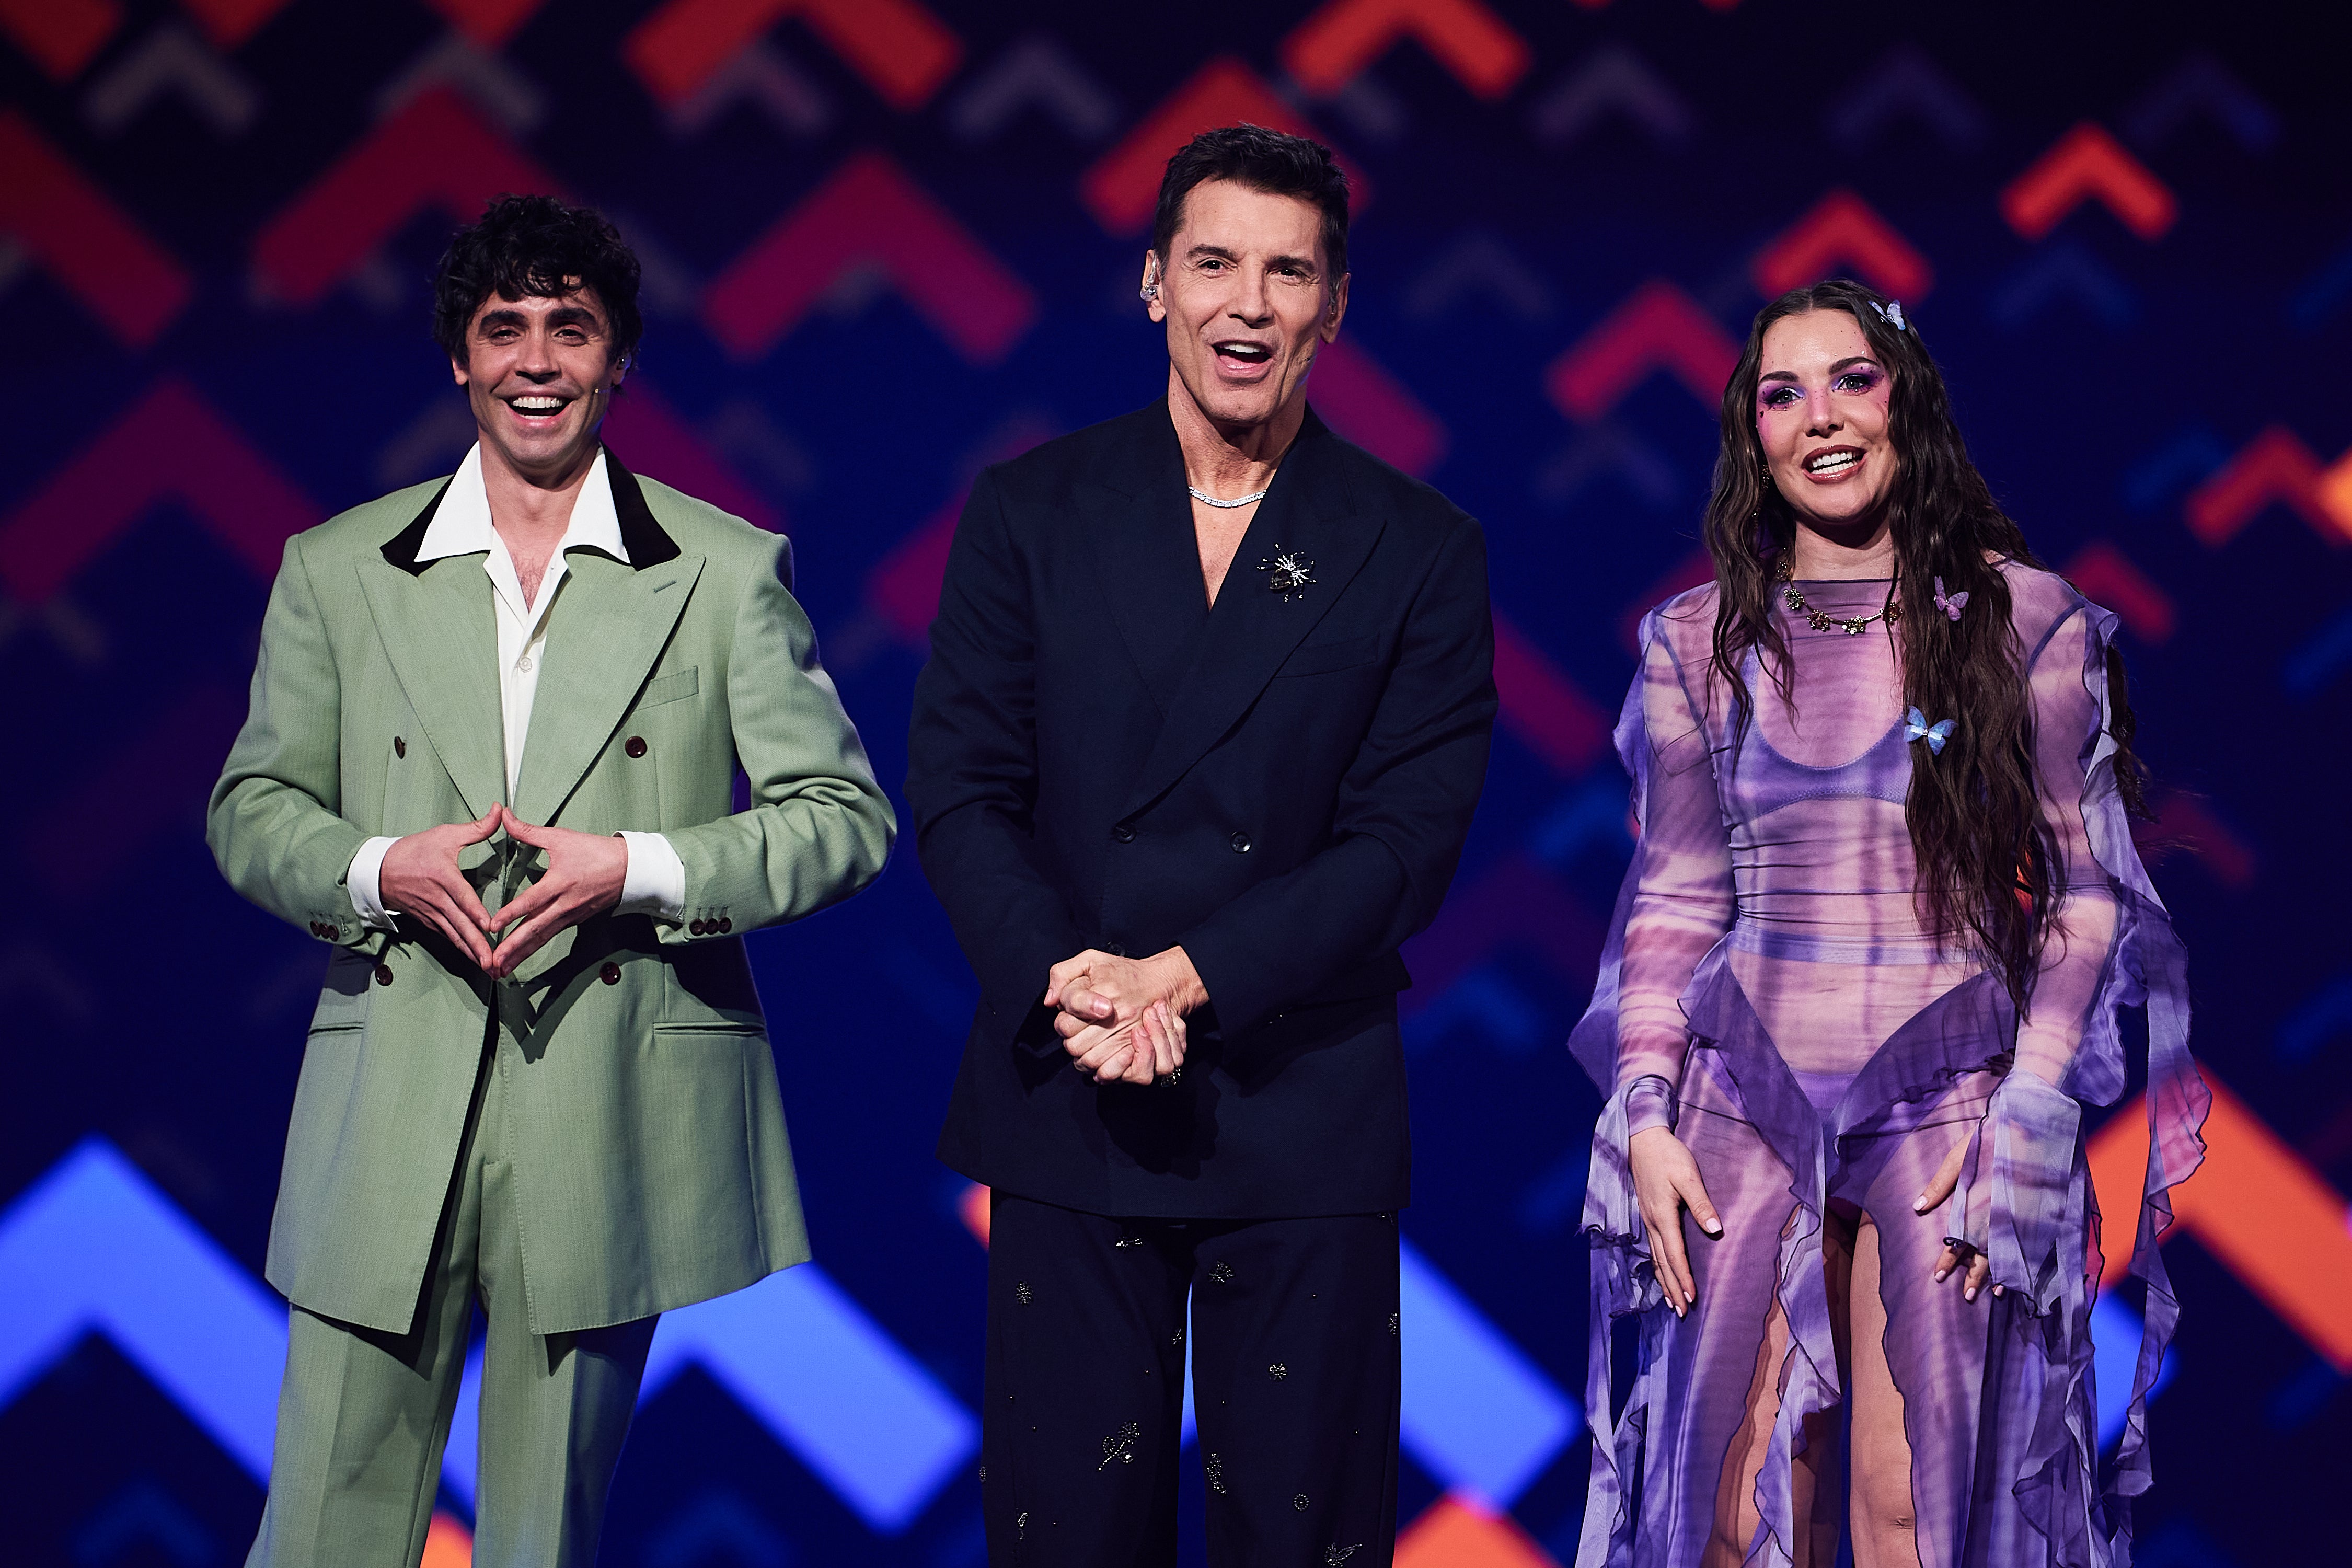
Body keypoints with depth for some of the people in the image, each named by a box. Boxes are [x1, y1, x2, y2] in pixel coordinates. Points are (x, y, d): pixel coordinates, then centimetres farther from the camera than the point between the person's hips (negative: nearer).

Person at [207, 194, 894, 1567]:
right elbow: (252, 810, 14)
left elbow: (847, 817, 3)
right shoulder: (336, 570, 10)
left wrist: (639, 870, -13)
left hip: (610, 1125, -1)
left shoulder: (730, 570, 5)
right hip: (390, 1125, 1)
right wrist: (377, 870, -9)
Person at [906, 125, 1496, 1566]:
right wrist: (1069, 983, -16)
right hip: (1065, 1105, 1)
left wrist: (1183, 980, -15)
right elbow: (959, 790, 1)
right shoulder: (1031, 513, 6)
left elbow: (1408, 841, -5)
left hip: (1303, 1116, -1)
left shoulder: (1422, 552, 3)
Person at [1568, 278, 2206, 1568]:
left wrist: (2029, 1117, -7)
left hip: (1951, 1109, -2)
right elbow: (1675, 897, 11)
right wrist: (1643, 1113, 1)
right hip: (1748, 1109, 2)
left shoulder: (2024, 618, 1)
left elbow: (2087, 892, 2)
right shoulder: (1700, 640, 8)